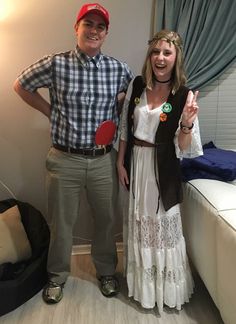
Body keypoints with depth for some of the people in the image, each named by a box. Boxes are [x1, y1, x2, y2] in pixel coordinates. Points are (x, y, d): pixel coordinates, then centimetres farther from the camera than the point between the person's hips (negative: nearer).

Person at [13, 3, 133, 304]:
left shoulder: (118, 68, -1)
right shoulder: (56, 64, -6)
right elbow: (21, 86, 9)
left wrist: (117, 116, 3)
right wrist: (50, 111, 2)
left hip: (104, 160, 2)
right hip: (65, 160, -1)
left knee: (106, 219, 16)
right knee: (61, 222, 14)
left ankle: (106, 271, 42)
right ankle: (57, 276, 39)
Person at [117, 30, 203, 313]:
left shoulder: (184, 96, -11)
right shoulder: (136, 85, -1)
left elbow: (184, 149, -13)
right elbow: (125, 127, 6)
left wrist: (187, 123, -31)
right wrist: (121, 162, 4)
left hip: (163, 169, -4)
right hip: (136, 164, 4)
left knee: (163, 224, 10)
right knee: (139, 221, 19)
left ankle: (167, 288, 36)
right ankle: (141, 282, 45)